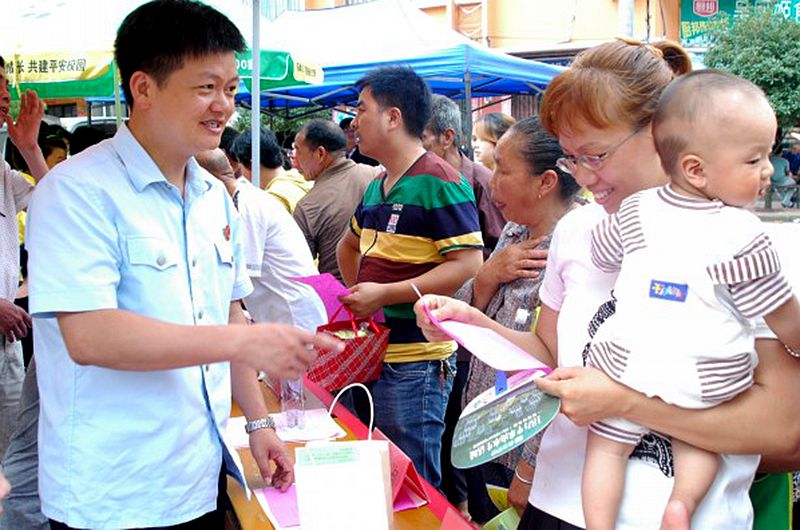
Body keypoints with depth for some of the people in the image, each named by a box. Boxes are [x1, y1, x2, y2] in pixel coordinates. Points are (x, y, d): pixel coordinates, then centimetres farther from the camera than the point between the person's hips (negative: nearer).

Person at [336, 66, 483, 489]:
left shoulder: (439, 181, -13)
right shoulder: (376, 186, 14)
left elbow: (468, 263, -20)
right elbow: (350, 244, 32)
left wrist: (384, 294, -21)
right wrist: (356, 295, 16)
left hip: (415, 361, -9)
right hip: (372, 352, 9)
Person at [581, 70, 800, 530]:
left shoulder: (637, 210, -3)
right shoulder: (744, 236, -13)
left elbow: (601, 255, 16)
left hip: (627, 366, 2)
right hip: (708, 385, -2)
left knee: (607, 445, 15)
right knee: (698, 438, 22)